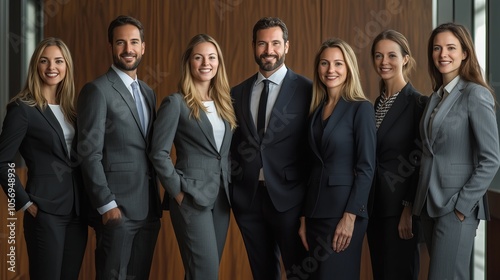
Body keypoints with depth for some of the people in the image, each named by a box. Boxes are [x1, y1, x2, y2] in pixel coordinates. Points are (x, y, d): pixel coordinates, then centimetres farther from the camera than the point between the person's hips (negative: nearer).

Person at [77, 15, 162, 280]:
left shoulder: (148, 92, 16)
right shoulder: (97, 90, -7)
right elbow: (90, 154, -12)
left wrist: (157, 200, 10)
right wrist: (106, 205, -16)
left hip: (148, 209, 7)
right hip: (117, 208, -7)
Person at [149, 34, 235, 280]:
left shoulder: (223, 102, 12)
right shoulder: (176, 103, -7)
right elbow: (159, 153, -10)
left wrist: (230, 190, 7)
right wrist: (178, 193, -11)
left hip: (221, 197, 6)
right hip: (192, 197, -6)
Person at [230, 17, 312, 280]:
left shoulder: (306, 90, -4)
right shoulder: (237, 93, 9)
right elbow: (233, 144, 12)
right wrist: (231, 190, 1)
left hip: (288, 196, -4)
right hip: (247, 196, 4)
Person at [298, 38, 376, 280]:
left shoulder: (361, 108, -7)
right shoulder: (316, 110, 11)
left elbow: (366, 168, -11)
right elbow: (312, 166, 12)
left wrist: (350, 217, -17)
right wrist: (304, 217, 8)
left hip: (343, 211, -6)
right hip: (316, 211, 6)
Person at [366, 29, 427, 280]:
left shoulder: (418, 103, -11)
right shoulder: (377, 104, 11)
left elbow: (420, 161, -13)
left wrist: (409, 209, -16)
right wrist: (365, 205, 11)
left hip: (400, 206, -7)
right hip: (375, 205, 7)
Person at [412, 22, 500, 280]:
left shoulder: (476, 95, -10)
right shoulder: (435, 97, 12)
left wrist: (463, 205, -15)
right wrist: (418, 201, 10)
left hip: (457, 206, -7)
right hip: (430, 204, 7)